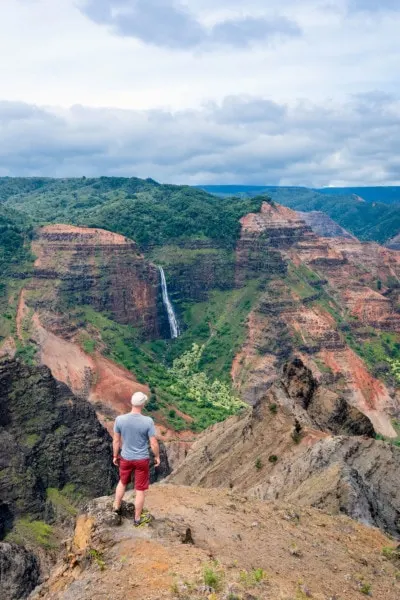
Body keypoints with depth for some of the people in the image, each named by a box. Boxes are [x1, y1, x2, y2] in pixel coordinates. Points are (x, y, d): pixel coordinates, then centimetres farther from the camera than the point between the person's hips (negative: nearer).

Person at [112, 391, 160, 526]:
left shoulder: (120, 419, -15)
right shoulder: (148, 421, -22)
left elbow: (116, 441, -4)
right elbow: (154, 444, -14)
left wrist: (115, 456, 12)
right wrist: (157, 457, 4)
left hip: (125, 458, 3)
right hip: (142, 460, -2)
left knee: (123, 481, 29)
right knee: (140, 490, 13)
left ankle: (117, 507, 43)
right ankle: (137, 518, 25)